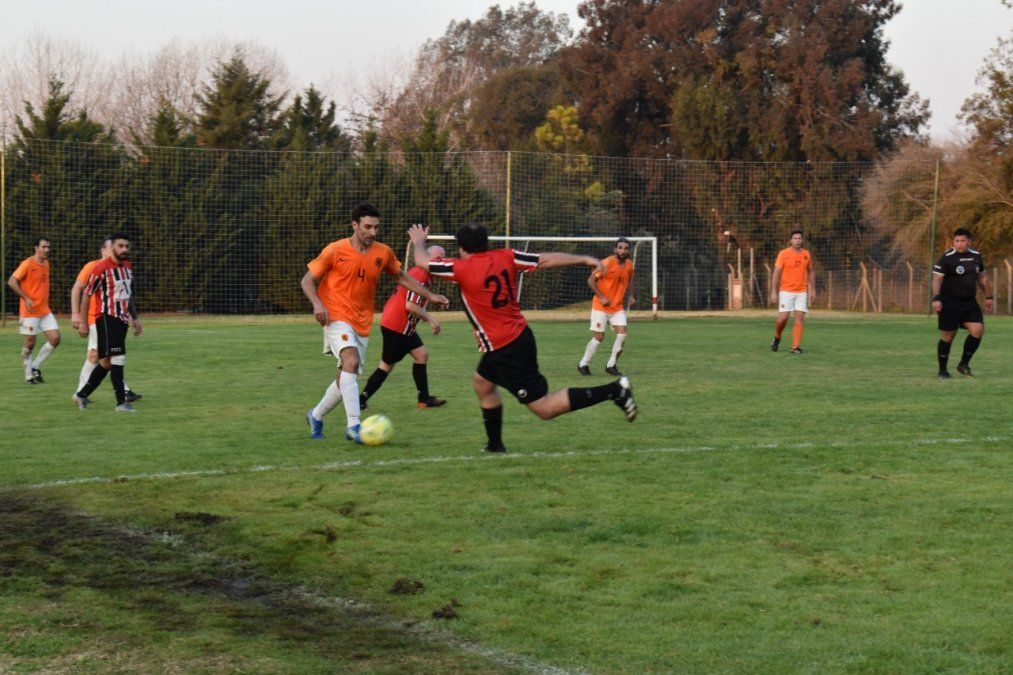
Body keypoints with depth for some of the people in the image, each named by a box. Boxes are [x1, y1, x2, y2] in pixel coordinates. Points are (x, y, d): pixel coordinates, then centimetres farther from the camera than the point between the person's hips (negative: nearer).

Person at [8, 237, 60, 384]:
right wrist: (26, 298, -20)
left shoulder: (46, 263, 10)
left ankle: (35, 367, 14)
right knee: (29, 343, 0)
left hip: (45, 310, 7)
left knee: (55, 338, -1)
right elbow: (12, 282, -16)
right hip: (30, 311, -7)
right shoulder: (27, 264, -13)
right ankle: (28, 376, 13)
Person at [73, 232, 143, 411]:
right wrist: (82, 322, -9)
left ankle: (81, 395, 25)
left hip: (122, 320, 8)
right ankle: (121, 403, -10)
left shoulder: (128, 267, 12)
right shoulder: (101, 269, -12)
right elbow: (86, 294, -8)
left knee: (106, 363, 12)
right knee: (118, 359, -13)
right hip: (107, 318, -8)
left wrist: (135, 318, 20)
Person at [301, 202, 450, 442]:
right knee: (351, 360, -28)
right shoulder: (335, 250, -9)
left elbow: (401, 277, 20)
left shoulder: (383, 253, 3)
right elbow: (307, 281, -2)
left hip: (362, 324, 5)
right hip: (337, 317, -5)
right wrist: (317, 304, -19)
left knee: (346, 378, 8)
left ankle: (316, 416, 33)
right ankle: (353, 426, -33)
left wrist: (430, 296, 13)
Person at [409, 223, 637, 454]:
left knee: (544, 408, -6)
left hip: (505, 351, -9)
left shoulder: (462, 268, -15)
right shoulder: (505, 257, 0)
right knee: (481, 382, 28)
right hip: (521, 337, 9)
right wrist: (584, 260, 4)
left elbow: (423, 261, 0)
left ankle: (614, 390, -14)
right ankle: (495, 444, 34)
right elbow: (546, 260, -2)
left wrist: (418, 242, 21)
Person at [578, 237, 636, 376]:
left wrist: (630, 296, 7)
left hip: (618, 306, 5)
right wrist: (601, 297, -19)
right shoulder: (607, 263, -17)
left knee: (622, 333, -9)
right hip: (601, 307, -5)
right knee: (599, 337, -4)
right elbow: (591, 280, -15)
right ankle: (583, 365, 12)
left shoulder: (629, 264, 3)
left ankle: (611, 365, 4)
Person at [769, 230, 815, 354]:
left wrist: (812, 289, 11)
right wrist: (774, 292, -10)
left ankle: (795, 347, -4)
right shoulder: (784, 254, -4)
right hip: (786, 291, -3)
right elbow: (776, 273, -4)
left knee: (799, 318, -6)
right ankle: (777, 338, 21)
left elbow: (811, 272, 18)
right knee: (783, 317, -7)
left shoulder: (807, 254, 7)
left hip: (802, 292, 3)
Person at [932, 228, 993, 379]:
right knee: (948, 336, -2)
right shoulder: (946, 258, -9)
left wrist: (988, 296, 23)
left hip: (970, 301, 5)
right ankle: (942, 371, 10)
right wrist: (936, 298, -26)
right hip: (950, 302, -5)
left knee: (978, 330, -9)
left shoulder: (976, 256, 9)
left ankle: (963, 365, 7)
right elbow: (937, 279, -14)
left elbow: (982, 277, 22)